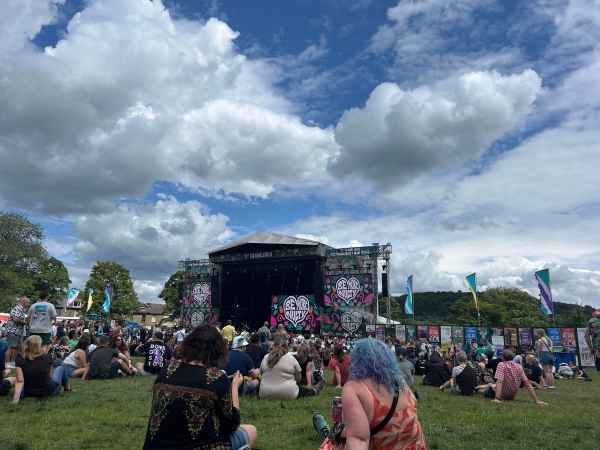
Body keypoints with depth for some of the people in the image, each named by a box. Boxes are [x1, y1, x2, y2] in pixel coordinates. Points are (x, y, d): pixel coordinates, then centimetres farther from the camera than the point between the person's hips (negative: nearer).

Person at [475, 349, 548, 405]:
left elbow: (499, 382, -35)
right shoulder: (519, 367, -8)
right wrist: (537, 400, -9)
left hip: (501, 395, -6)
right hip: (512, 396, 6)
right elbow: (527, 384, -11)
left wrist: (497, 398, -42)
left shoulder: (502, 365, -23)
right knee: (490, 384, 33)